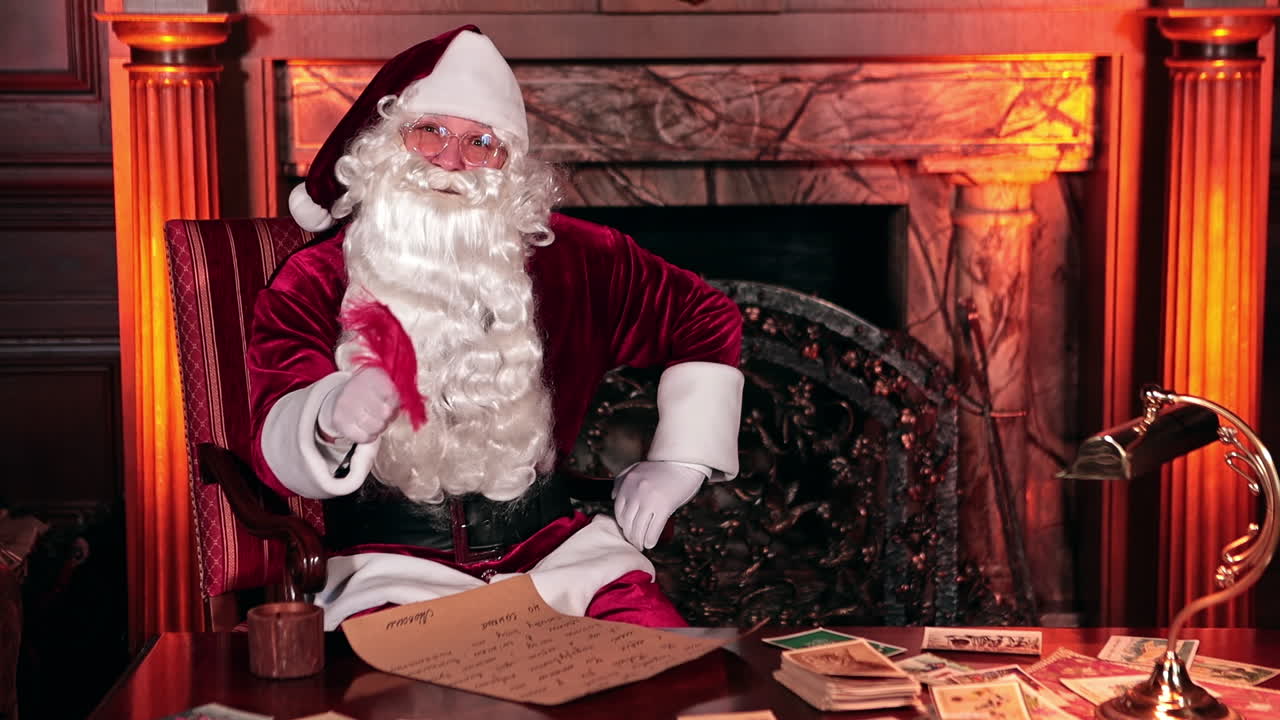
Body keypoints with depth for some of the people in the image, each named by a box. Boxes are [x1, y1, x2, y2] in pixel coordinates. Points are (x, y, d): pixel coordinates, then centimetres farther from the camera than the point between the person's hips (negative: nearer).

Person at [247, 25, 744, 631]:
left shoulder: (565, 259, 6)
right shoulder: (313, 283, -1)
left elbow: (708, 321, 19)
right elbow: (275, 451, -12)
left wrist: (679, 461, 9)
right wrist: (331, 421, -36)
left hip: (551, 550, 3)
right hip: (395, 567, -2)